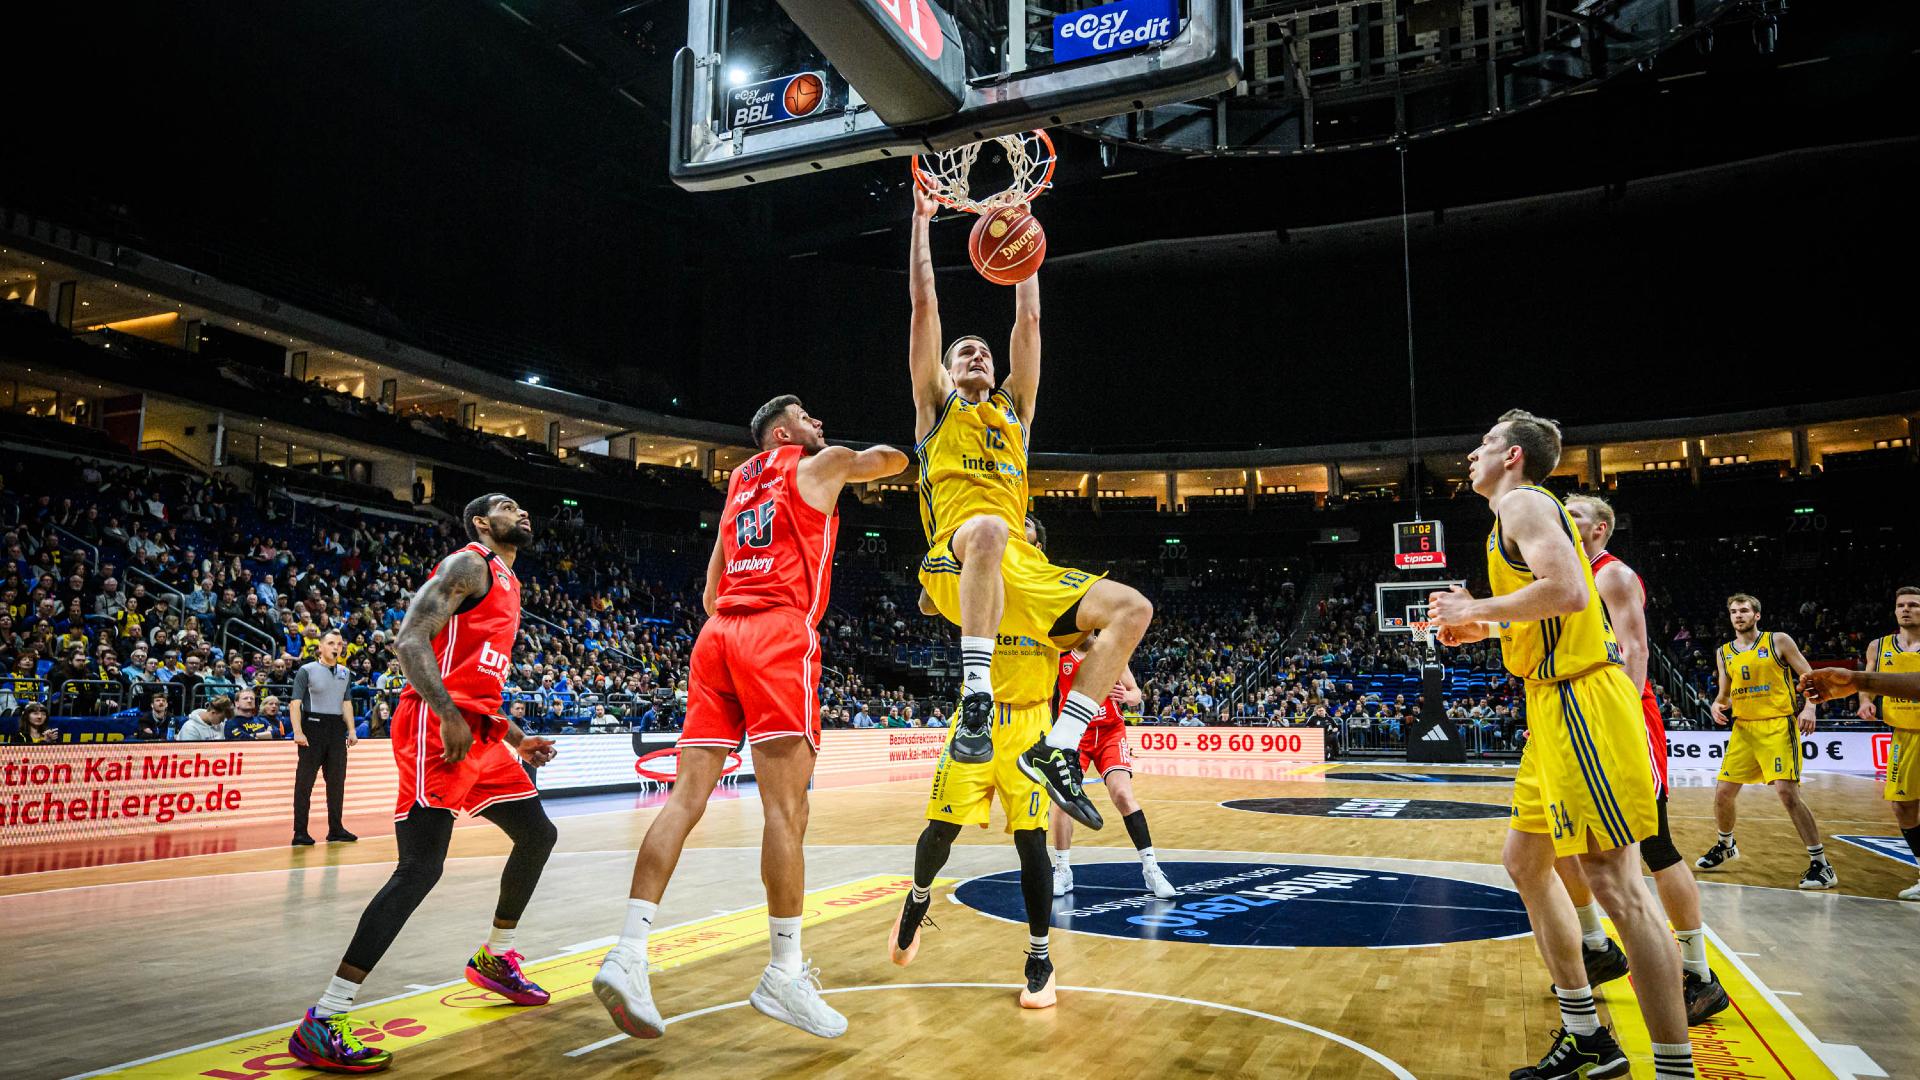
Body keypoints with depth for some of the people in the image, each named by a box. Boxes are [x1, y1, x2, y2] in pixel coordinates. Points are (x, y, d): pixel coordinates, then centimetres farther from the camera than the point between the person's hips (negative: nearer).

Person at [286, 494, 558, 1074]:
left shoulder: (506, 586, 25)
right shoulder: (469, 564, -4)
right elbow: (410, 640, -17)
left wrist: (518, 739, 23)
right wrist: (449, 716, -25)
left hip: (478, 732, 10)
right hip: (437, 728, -10)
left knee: (538, 835, 17)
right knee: (420, 868, -17)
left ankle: (494, 959, 34)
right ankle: (323, 1022, -13)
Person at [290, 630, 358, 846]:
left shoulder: (345, 673, 13)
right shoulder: (307, 671, -3)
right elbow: (295, 703, -8)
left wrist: (351, 730, 11)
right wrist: (298, 732, -18)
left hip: (337, 729, 5)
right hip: (313, 727, -5)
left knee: (337, 779, 7)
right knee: (305, 781, -3)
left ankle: (335, 829, 15)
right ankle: (300, 832, 1)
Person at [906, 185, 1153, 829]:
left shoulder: (1013, 408, 30)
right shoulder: (937, 405, 21)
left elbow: (1029, 319, 27)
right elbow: (924, 304, 15)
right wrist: (922, 219, 18)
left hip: (1023, 568, 5)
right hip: (955, 562, -5)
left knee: (1131, 609, -11)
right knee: (989, 529, -41)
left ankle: (1056, 748, -12)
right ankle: (976, 697, -43)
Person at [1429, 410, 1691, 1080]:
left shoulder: (1523, 503, -9)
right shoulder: (1524, 511, 21)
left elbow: (1568, 591, -26)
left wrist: (1476, 611, -13)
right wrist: (1485, 631, 18)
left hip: (1582, 703, -11)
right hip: (1557, 706, 11)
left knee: (1614, 880, -10)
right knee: (1525, 861, 15)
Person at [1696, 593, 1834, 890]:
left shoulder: (1778, 641, -1)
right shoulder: (1724, 653, 12)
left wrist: (1809, 707, -19)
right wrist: (1717, 706, -2)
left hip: (1777, 726, -5)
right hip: (1743, 728, 5)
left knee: (1786, 791, -18)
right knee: (1723, 792, 6)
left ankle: (1820, 863, -8)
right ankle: (1725, 846, 32)